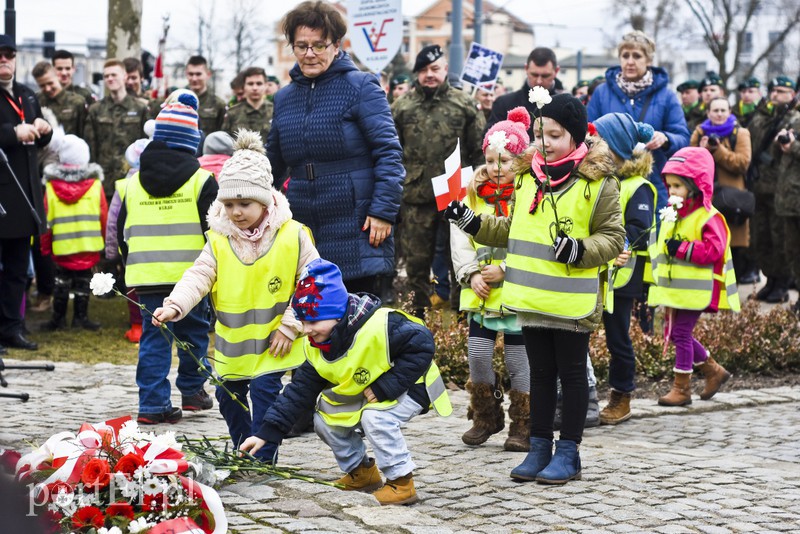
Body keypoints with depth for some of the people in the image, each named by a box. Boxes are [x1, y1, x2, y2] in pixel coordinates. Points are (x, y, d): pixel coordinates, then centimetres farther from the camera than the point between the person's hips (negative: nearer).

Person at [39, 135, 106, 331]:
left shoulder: (51, 185, -3)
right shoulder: (95, 184, -3)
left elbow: (46, 218, -1)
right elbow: (103, 216, 1)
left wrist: (45, 246, 8)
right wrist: (106, 239, 15)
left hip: (61, 246, 1)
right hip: (89, 244, 0)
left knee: (62, 281, 10)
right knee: (83, 281, 7)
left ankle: (59, 318, 12)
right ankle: (80, 317, 9)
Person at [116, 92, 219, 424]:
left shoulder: (134, 184, 7)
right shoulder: (201, 180, -4)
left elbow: (122, 232, 14)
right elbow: (214, 229, -4)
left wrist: (131, 262, 26)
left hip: (146, 276, 2)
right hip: (190, 273, -2)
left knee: (153, 337, 5)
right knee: (194, 331, 16)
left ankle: (153, 404, 0)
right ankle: (192, 390, 25)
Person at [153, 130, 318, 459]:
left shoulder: (293, 236, -11)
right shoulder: (219, 241, -3)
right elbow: (198, 276, -10)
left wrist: (290, 326, -10)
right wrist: (175, 306, -28)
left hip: (272, 343, -4)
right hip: (232, 343, 4)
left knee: (264, 392, -11)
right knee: (229, 396, 12)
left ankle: (262, 459, 2)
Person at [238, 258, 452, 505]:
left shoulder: (381, 326, -33)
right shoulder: (315, 347, -7)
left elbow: (421, 345, -32)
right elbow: (299, 392, -3)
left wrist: (384, 387, -31)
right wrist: (266, 433, -10)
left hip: (411, 386, -8)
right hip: (364, 393, 8)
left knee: (376, 417, -33)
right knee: (325, 419, -2)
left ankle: (401, 482, -18)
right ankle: (361, 471, 17)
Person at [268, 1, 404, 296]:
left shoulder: (360, 86, -4)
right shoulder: (284, 97, 13)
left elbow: (388, 152, -9)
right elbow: (274, 163, 24)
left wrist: (383, 211, -16)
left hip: (355, 228, -5)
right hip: (302, 228, 5)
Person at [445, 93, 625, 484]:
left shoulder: (598, 181, -7)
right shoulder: (528, 177, 10)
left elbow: (613, 238, -6)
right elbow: (511, 231, 20)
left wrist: (578, 249, -22)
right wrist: (470, 221, 10)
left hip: (572, 301, -5)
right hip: (532, 298, 5)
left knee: (571, 372, 5)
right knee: (541, 372, 13)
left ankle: (568, 452, 13)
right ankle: (539, 447, 21)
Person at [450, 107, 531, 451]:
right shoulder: (475, 195, 7)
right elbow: (460, 239, 6)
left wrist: (505, 270, -18)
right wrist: (471, 274, -6)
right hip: (480, 291, 4)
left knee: (518, 358, 3)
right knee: (477, 352, 2)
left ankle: (523, 426, 14)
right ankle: (486, 417, 21)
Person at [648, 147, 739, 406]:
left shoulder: (708, 217, -13)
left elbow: (713, 249, -24)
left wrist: (682, 248, -24)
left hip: (694, 291, -9)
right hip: (673, 290, 9)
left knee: (682, 334, -6)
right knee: (674, 333, 13)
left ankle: (681, 388, 5)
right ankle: (713, 371, 28)